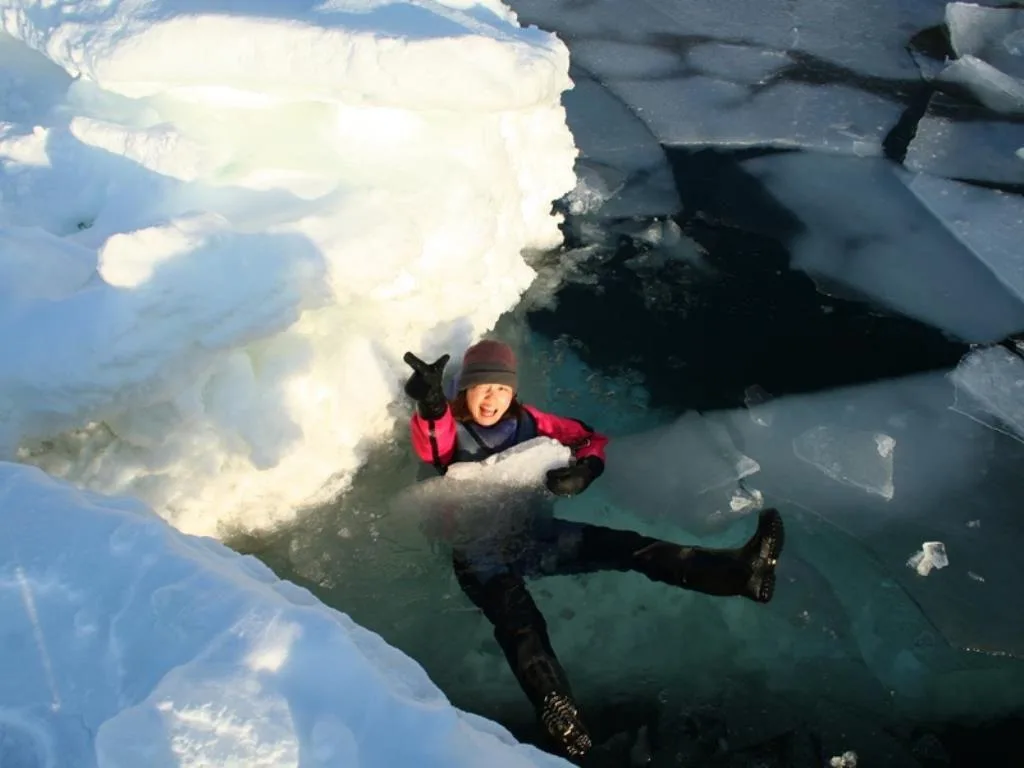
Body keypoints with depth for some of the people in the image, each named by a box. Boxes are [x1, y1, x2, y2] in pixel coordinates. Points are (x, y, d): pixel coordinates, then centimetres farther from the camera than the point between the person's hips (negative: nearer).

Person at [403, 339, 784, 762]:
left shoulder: (527, 422, 8)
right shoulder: (449, 432, -3)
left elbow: (591, 439, 10)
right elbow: (431, 443, -30)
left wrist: (583, 471, -14)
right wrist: (431, 406, -55)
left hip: (533, 536, 4)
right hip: (480, 555, -4)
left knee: (624, 547, -18)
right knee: (519, 622, -35)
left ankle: (738, 571, -31)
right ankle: (561, 719, -59)